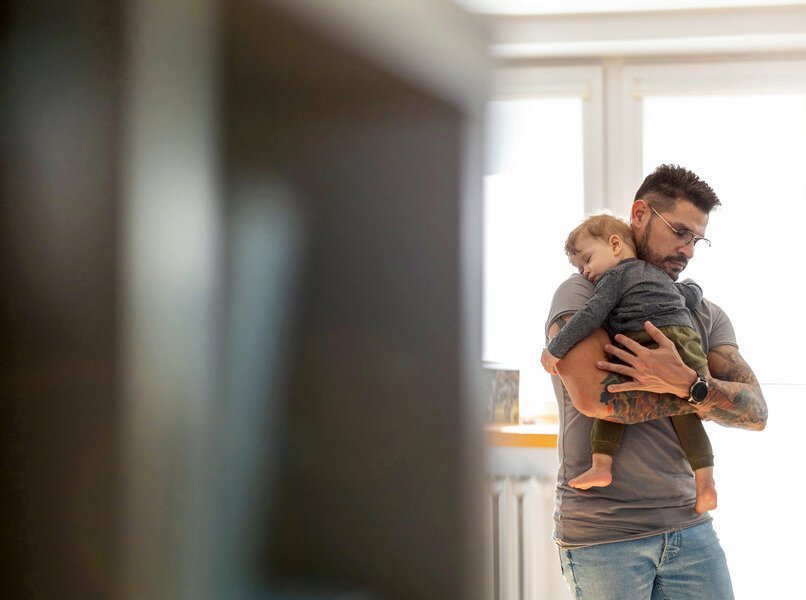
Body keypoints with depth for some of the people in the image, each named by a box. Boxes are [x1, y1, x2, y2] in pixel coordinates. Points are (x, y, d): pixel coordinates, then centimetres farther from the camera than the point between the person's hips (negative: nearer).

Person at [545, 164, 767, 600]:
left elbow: (756, 412, -1)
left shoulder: (705, 315, 11)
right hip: (601, 533, -4)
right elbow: (595, 396, -20)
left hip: (687, 526, 5)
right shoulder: (581, 295, -3)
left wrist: (688, 383, -21)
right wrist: (704, 396, -7)